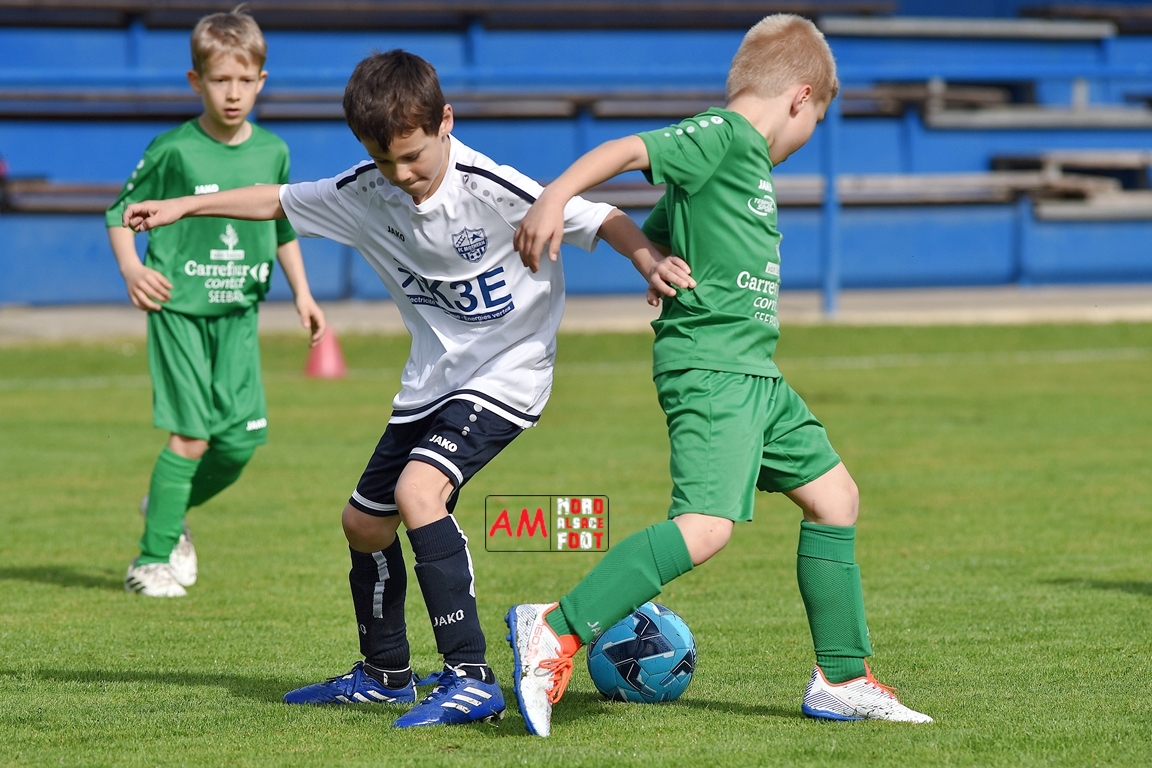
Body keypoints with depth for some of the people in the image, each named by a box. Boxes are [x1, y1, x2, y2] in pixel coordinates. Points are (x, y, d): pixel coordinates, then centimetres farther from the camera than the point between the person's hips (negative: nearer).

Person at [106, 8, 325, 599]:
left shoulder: (272, 153, 6)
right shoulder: (174, 150, -8)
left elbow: (284, 229, 21)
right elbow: (121, 212, 0)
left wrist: (302, 293, 18)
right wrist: (131, 269, -16)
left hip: (238, 313, 4)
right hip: (180, 308, -4)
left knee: (240, 440, -2)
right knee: (192, 435, -11)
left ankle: (167, 509, 26)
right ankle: (152, 559, 0)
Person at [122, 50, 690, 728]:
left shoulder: (492, 190, -24)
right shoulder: (366, 194, -5)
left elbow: (595, 219, -25)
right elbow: (280, 201, 11)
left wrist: (648, 259, -44)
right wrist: (183, 207, 12)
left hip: (506, 372, -8)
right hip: (431, 381, 8)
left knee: (418, 491, -28)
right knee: (365, 520, 14)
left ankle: (473, 680, -27)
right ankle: (386, 674, 36)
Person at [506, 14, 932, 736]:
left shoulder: (746, 161, 20)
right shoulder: (724, 135, -8)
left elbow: (651, 235, 23)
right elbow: (628, 150, -20)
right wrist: (555, 197, -31)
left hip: (755, 376, 11)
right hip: (709, 370, -11)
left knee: (835, 495, 16)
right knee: (707, 526, -23)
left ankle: (842, 680, 23)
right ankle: (555, 631, -21)